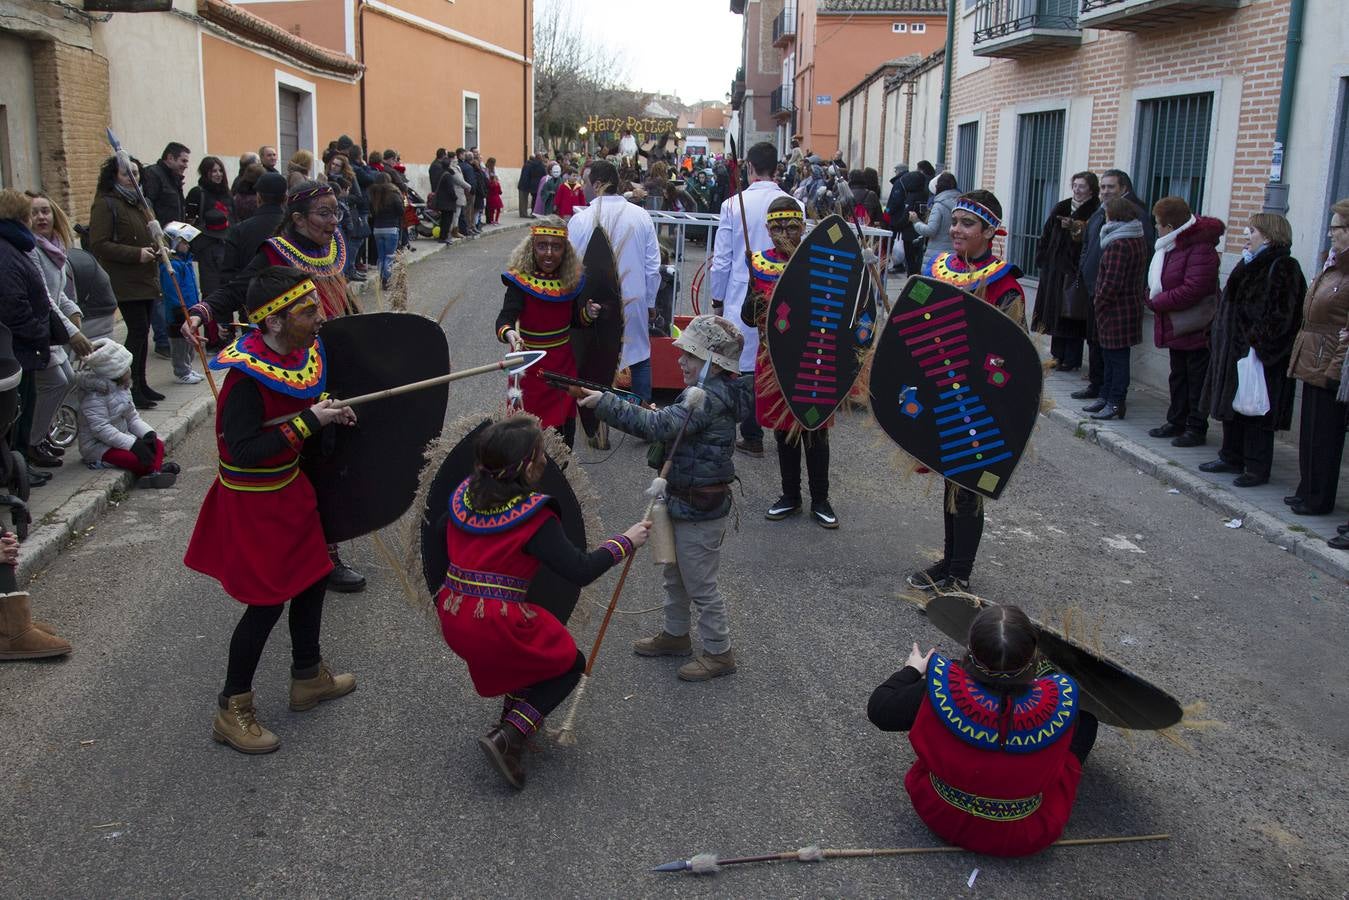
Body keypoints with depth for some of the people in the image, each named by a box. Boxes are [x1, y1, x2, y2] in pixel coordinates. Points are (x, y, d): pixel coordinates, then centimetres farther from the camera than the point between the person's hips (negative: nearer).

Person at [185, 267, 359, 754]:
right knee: (268, 601, -2)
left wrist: (327, 413, -4)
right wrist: (307, 422, -29)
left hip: (289, 488, 9)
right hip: (253, 502, -9)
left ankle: (308, 677, 39)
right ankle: (233, 710, 15)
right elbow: (243, 451, -32)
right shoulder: (247, 374, -27)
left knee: (311, 577, 19)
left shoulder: (299, 351, -2)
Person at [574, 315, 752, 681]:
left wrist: (604, 402, -37)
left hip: (699, 512, -10)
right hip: (683, 501, 10)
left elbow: (658, 425, -36)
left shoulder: (709, 398, -27)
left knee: (701, 586, 5)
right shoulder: (711, 392, 6)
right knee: (675, 574, 24)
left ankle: (719, 651, 21)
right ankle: (675, 634, 42)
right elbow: (671, 423, 13)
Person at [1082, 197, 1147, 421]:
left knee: (1117, 356, -4)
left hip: (1116, 309, -10)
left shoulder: (1118, 244, -19)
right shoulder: (1138, 240, 12)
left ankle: (1115, 402, 1)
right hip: (1132, 304, 10)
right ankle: (1107, 396, 24)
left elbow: (1112, 282, -23)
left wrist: (1099, 302, -11)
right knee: (1111, 355, 16)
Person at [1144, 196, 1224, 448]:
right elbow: (1162, 282, 19)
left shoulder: (1200, 249, -21)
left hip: (1195, 328, -10)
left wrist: (1157, 302, -19)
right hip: (1176, 326, 10)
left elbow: (1192, 290, -28)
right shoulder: (1172, 245, 9)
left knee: (1197, 380, 0)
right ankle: (1177, 422, 29)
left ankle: (1197, 429, 7)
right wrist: (1153, 294, -2)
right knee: (1178, 377, 18)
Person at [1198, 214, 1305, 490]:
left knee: (1256, 410, -4)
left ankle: (1257, 467, 3)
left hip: (1261, 357, -10)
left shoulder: (1283, 268, -14)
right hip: (1235, 350, 10)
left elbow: (1281, 315, -21)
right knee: (1231, 405, 15)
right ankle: (1232, 457, 25)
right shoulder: (1251, 266, 15)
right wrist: (1219, 338, 13)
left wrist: (1257, 343, -23)